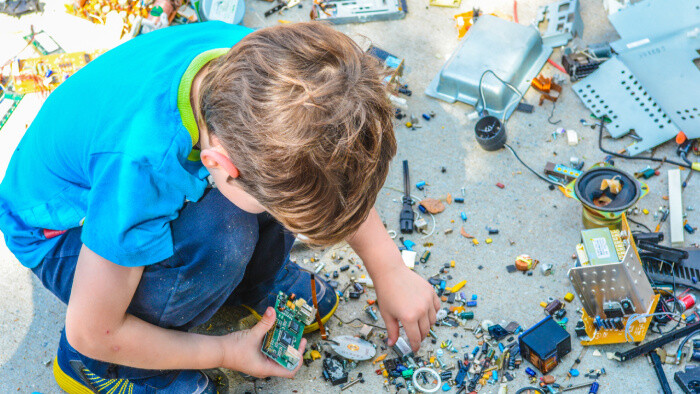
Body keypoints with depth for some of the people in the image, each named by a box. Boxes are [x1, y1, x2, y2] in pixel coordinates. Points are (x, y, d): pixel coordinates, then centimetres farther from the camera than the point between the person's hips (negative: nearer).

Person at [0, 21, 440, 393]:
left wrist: (391, 271, -6)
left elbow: (343, 174, -6)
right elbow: (91, 333, -29)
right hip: (64, 228, -5)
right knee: (219, 237, -35)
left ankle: (256, 284, 9)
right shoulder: (141, 167, -44)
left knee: (298, 156, -16)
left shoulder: (254, 60, -27)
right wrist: (224, 353, -17)